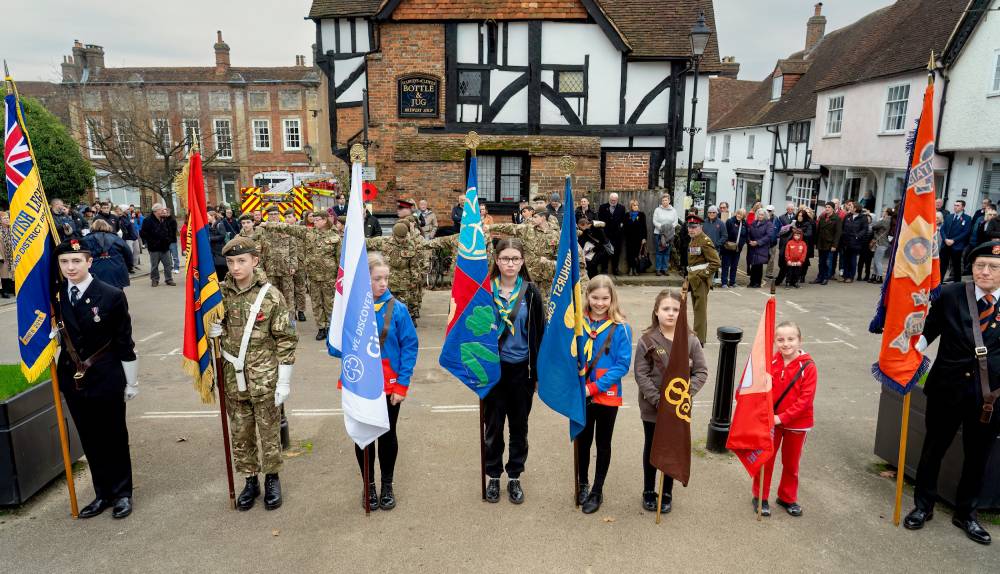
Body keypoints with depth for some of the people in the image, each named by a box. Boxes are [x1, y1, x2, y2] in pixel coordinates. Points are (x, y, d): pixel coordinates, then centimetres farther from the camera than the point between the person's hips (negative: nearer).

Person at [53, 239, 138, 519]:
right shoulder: (55, 296, 0)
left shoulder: (112, 296, -13)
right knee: (89, 439, 14)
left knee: (114, 438, 9)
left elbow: (125, 343, -8)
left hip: (106, 380, -4)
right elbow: (59, 336, 12)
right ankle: (103, 493, 29)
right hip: (73, 379, 4)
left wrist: (131, 382, -4)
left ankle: (122, 493, 25)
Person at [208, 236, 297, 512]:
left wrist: (284, 381, -11)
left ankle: (272, 478, 30)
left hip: (265, 380, -4)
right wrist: (214, 330, -12)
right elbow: (214, 328, 14)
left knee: (269, 432, 9)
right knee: (240, 433, 14)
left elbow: (285, 341, -10)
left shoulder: (271, 296, -12)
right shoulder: (221, 293, -1)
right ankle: (250, 480, 33)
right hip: (234, 378, 4)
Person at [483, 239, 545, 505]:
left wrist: (538, 372, -1)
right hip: (493, 368, -1)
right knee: (493, 425, 11)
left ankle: (515, 477, 29)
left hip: (522, 369, 1)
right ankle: (493, 477, 28)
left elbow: (539, 333, 1)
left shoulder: (531, 293, -2)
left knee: (519, 426, 12)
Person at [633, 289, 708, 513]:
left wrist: (686, 393, -17)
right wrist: (658, 400, -19)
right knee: (651, 448, 16)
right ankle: (649, 491, 33)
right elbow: (641, 374, -12)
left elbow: (701, 371, -4)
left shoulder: (691, 341, -7)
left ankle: (667, 493, 33)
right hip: (652, 407, -1)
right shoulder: (647, 341, -12)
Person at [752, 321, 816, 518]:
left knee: (791, 463, 16)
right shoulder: (770, 362, -8)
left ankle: (787, 498, 35)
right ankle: (760, 497, 26)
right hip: (770, 421, 1)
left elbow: (806, 399, -16)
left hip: (796, 423, -1)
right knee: (765, 459, 9)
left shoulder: (808, 366, -14)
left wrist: (782, 417, -20)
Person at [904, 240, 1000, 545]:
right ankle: (923, 505, 33)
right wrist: (911, 349, -20)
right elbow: (928, 331, -4)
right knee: (934, 448, 14)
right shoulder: (950, 295, -7)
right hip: (947, 387, -1)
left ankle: (965, 512, 38)